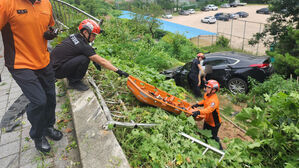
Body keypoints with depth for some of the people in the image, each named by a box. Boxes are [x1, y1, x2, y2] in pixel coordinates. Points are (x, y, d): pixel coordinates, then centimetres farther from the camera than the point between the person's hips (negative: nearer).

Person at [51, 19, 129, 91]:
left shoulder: (74, 36, 3)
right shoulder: (83, 46, -21)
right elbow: (102, 61, -18)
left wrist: (94, 60, 17)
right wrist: (118, 71, -14)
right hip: (56, 71, -8)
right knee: (84, 59, -23)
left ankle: (70, 75, 18)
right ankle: (74, 82, -4)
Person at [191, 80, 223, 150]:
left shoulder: (214, 101, -35)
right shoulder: (206, 94, -7)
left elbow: (209, 109, -51)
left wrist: (199, 112, -66)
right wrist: (197, 104, -2)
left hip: (214, 123, -8)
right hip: (207, 120, 8)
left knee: (213, 137, 11)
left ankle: (220, 149, 35)